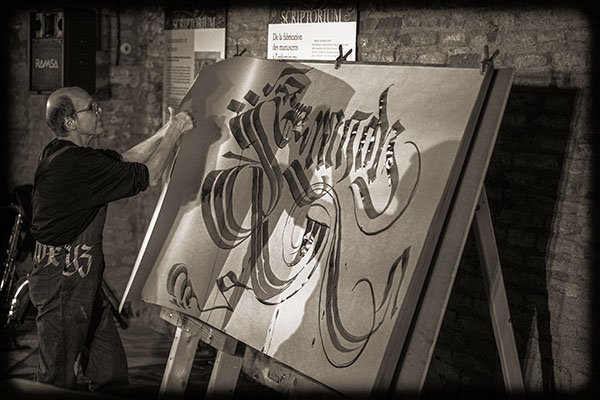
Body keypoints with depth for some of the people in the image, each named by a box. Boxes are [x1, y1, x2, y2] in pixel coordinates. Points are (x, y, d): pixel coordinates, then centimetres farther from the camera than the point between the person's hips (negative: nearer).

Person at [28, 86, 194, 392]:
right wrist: (174, 133, -4)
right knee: (58, 380, 3)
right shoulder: (75, 164, -22)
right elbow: (147, 176, -16)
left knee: (111, 371, 12)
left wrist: (166, 131, 10)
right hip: (62, 284, -10)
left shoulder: (61, 154, 9)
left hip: (82, 283, 10)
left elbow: (126, 160, 17)